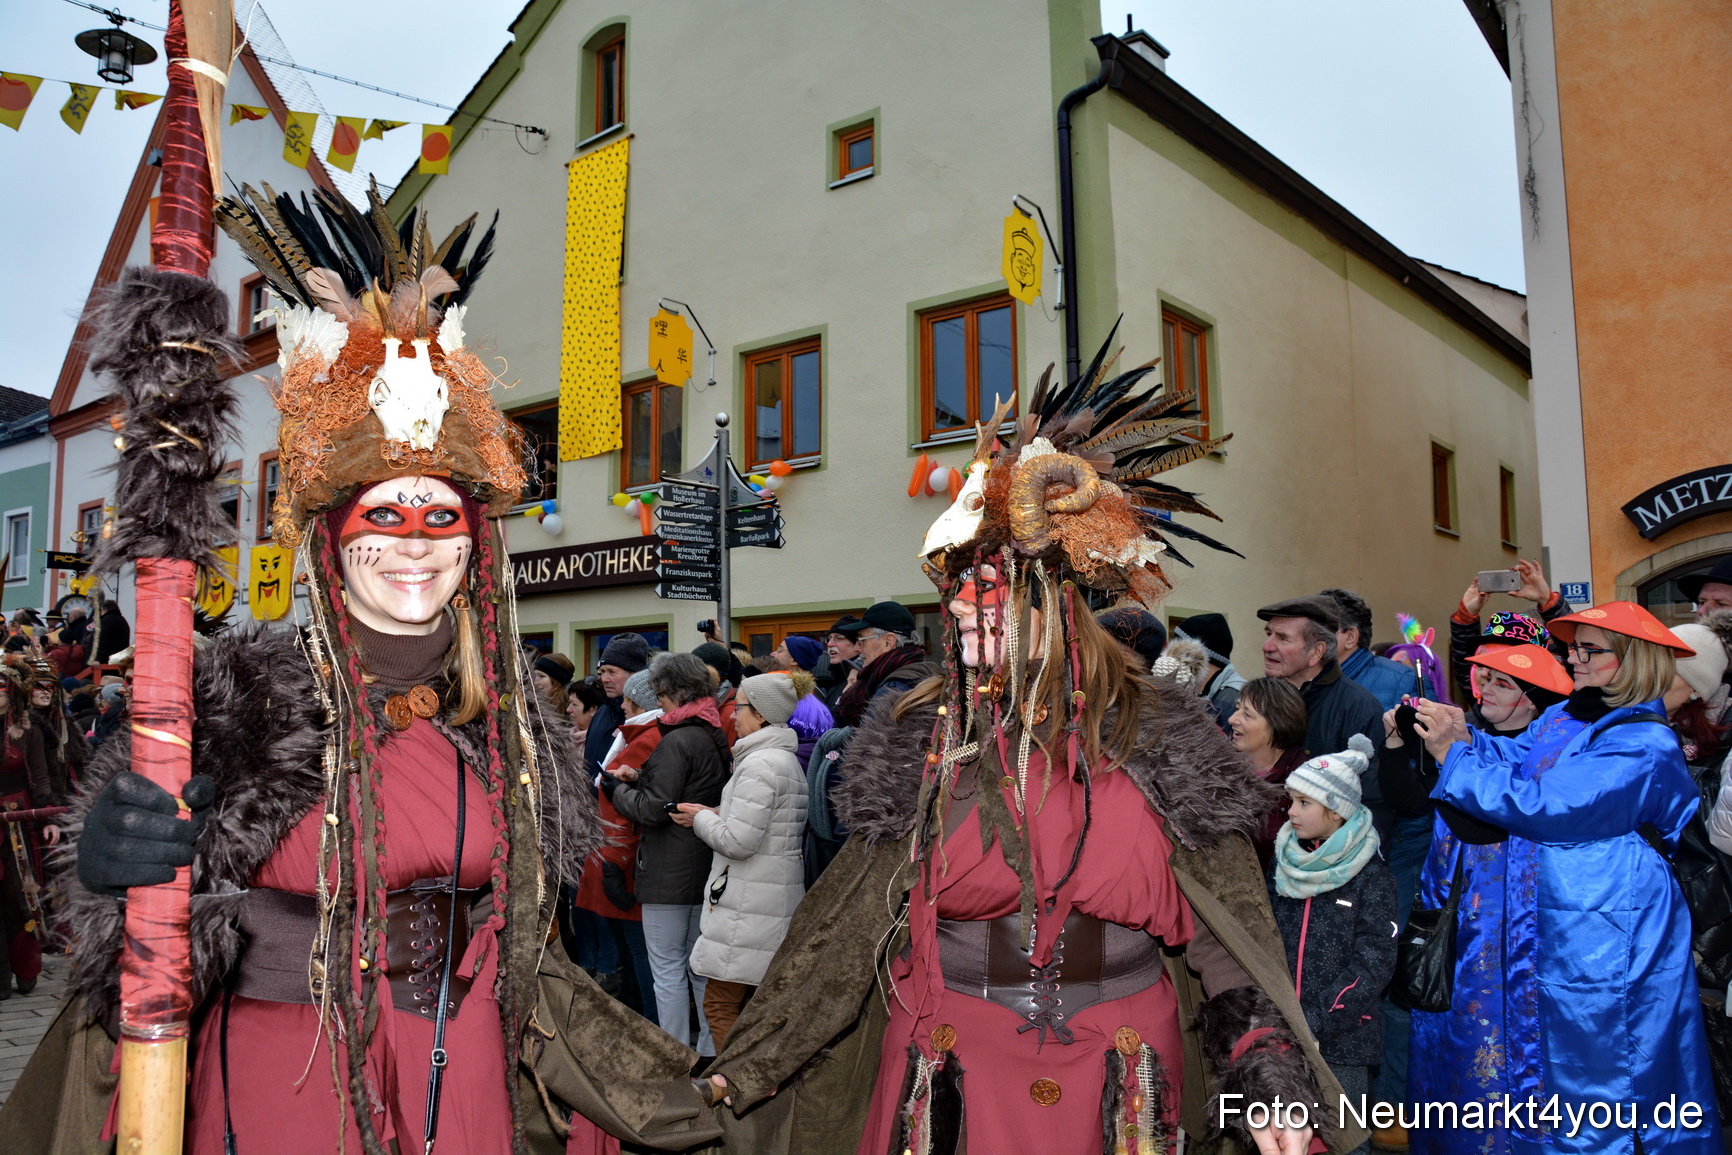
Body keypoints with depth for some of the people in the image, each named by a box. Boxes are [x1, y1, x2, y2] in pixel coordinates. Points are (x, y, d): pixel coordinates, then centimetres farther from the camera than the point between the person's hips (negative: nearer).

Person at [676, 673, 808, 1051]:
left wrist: (702, 818, -3)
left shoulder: (760, 763, -17)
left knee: (720, 1003, -2)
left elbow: (738, 841, -20)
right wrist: (715, 814, 10)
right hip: (779, 899, 10)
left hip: (749, 904, -10)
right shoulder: (789, 759, 14)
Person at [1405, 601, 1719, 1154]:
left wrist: (1453, 755, -21)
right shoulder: (1563, 717, 7)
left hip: (1600, 939, -8)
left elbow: (1540, 804, -26)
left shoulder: (1643, 746, -19)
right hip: (1540, 927, 8)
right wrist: (1465, 735, -9)